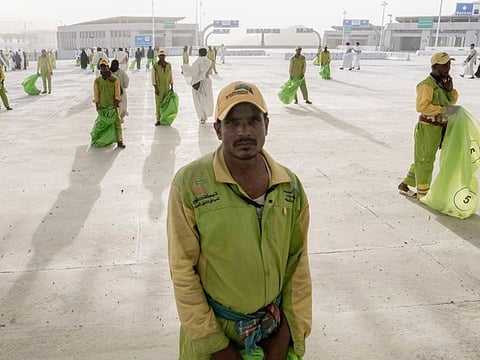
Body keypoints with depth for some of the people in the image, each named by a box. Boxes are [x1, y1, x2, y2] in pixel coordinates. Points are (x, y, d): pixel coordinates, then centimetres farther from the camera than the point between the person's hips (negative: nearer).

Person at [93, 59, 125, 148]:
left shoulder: (114, 79, -1)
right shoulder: (97, 80, 5)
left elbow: (117, 94, 0)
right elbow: (96, 94, 7)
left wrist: (116, 103, -6)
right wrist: (97, 105, 3)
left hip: (112, 105, -2)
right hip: (102, 106, 2)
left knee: (116, 122, -6)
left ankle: (119, 141, -6)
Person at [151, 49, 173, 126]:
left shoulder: (169, 65, 9)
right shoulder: (155, 66, -3)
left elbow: (171, 76, 13)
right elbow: (153, 77, -3)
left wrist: (172, 87, 7)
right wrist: (155, 88, -10)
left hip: (167, 87, 3)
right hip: (159, 88, -3)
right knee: (158, 103, -4)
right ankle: (158, 119, 1)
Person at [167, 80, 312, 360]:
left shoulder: (291, 185, -7)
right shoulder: (189, 184, -19)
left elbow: (297, 262, -1)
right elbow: (183, 270, -14)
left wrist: (287, 335, -2)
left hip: (274, 327, 3)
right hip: (214, 326, -3)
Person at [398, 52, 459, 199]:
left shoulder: (444, 81, 9)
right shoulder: (427, 84, -18)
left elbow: (452, 100, 15)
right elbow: (422, 106, -26)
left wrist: (450, 89, -4)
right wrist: (444, 110, -25)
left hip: (440, 127, 9)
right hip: (428, 127, -9)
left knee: (423, 159, 17)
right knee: (425, 160, 3)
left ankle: (405, 185, 30)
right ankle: (423, 193, 16)